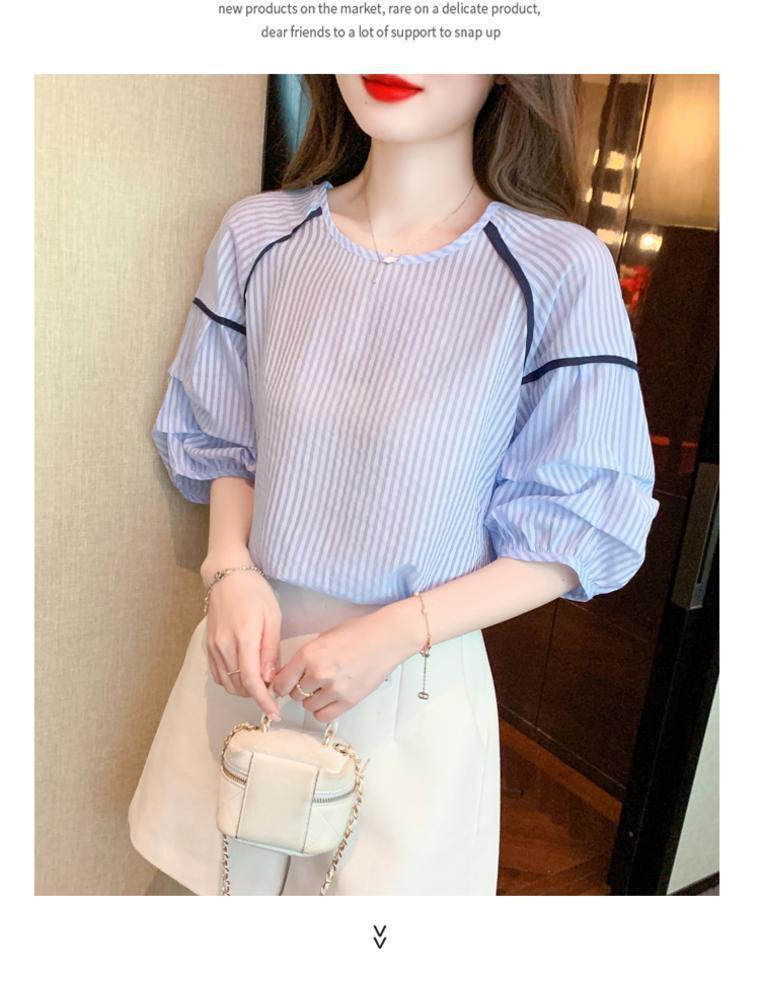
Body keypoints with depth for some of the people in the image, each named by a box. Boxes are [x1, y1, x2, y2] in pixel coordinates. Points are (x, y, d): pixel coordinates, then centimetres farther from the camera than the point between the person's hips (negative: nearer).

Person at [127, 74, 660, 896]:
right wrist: (231, 570, -10)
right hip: (252, 657, 3)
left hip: (413, 687, -2)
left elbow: (578, 532, -8)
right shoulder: (258, 235, -4)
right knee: (235, 876, 21)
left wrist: (398, 632, -18)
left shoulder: (562, 271, -15)